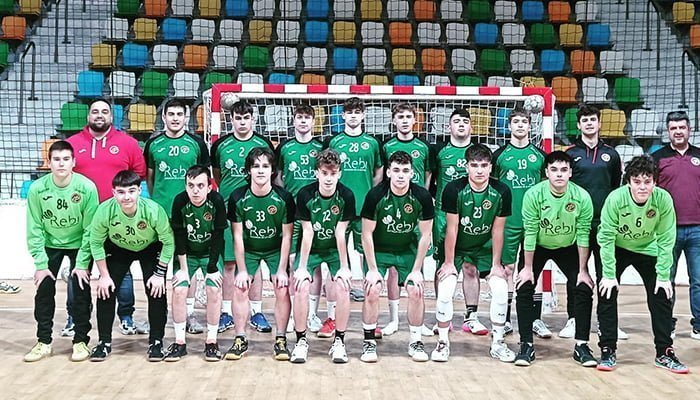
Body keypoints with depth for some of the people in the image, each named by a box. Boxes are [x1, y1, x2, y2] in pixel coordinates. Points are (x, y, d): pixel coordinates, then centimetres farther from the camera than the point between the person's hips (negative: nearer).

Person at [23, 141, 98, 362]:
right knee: (44, 290, -2)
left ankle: (81, 341, 9)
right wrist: (40, 264, -14)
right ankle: (44, 342, 12)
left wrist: (82, 263, -17)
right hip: (50, 244, 1)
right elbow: (34, 230, -13)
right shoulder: (37, 189, -20)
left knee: (81, 290, -6)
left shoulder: (87, 188, -24)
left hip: (78, 244, -1)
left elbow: (90, 229, -17)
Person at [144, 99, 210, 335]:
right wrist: (155, 200, 9)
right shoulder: (153, 144, 7)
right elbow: (149, 176, 14)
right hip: (160, 211, 1)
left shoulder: (196, 143, 4)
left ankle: (189, 313, 11)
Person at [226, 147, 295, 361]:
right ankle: (240, 340, -2)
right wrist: (242, 270, -14)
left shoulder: (284, 198, -20)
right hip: (248, 250, 1)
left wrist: (282, 269, -16)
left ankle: (281, 340, -3)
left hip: (276, 250, -1)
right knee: (240, 288, -14)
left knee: (283, 289, -15)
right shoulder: (238, 197, -18)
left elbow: (287, 236, -13)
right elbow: (237, 236, -13)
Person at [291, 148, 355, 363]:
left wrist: (344, 267, -15)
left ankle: (339, 342, -4)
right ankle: (301, 341, -4)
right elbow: (307, 233, -17)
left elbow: (340, 234, -16)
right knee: (301, 287, -20)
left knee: (343, 287, -19)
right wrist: (302, 267, -17)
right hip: (310, 249, 0)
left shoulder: (346, 196, -18)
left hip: (335, 249, 0)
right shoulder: (305, 195, -19)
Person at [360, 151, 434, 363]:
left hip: (407, 250, 2)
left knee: (416, 292, -10)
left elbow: (425, 235, -8)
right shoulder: (376, 195, -22)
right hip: (378, 250, -1)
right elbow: (367, 234, -14)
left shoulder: (422, 196, -17)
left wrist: (416, 270, -9)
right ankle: (369, 342, 1)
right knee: (372, 292, -15)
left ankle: (415, 341, 8)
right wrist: (372, 269, -15)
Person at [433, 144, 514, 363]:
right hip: (456, 247, -2)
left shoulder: (501, 192, -15)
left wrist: (496, 264, -6)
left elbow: (497, 231, -8)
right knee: (444, 291, -17)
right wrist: (449, 262, -13)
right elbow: (452, 228, -17)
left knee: (501, 289, -12)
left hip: (485, 248, 2)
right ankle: (443, 342, 1)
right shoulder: (454, 189, -22)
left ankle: (498, 343, 6)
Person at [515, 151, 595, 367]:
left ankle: (581, 345, 2)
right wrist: (528, 268, -15)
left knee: (584, 289, -11)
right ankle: (526, 345, -4)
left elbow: (583, 234, -16)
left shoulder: (582, 197, -23)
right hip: (538, 247, -1)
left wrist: (583, 270, -12)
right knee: (524, 288, -14)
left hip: (568, 248, 1)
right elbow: (530, 232, -20)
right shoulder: (534, 194, -26)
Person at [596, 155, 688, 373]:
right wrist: (609, 274, -23)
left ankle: (664, 353, 11)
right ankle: (608, 351, 3)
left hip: (647, 249, 2)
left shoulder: (663, 199, -27)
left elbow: (666, 240, -18)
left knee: (662, 296, -2)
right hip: (616, 248, -2)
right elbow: (606, 238, -24)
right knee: (607, 293, -10)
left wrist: (663, 276, -17)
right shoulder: (615, 199, -31)